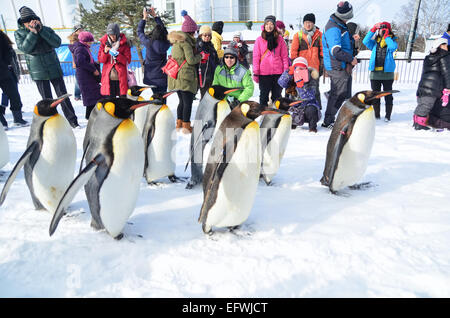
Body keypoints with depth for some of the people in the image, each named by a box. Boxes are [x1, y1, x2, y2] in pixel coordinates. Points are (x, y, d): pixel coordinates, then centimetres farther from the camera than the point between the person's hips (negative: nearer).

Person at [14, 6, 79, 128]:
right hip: (38, 72, 0)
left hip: (54, 69, 1)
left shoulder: (46, 29, 5)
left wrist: (41, 30, -15)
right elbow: (25, 48, -11)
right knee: (47, 99, 1)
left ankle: (72, 121, 7)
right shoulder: (19, 33, 5)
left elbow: (57, 43, -10)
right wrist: (33, 32, -15)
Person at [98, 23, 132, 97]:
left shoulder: (124, 43, 2)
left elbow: (128, 60, -2)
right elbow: (100, 60, 8)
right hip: (108, 76, 2)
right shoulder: (104, 42, 9)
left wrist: (117, 55, -16)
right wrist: (105, 52, -10)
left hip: (121, 77, -2)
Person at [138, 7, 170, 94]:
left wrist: (144, 18, 22)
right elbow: (163, 29, 10)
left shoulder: (148, 43, -11)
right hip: (162, 77, -1)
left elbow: (140, 32, 11)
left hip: (150, 77, 1)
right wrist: (155, 16, 20)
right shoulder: (165, 44, -9)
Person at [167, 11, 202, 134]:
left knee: (182, 101, 17)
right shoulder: (185, 42, -11)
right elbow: (191, 60, -15)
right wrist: (200, 56, 2)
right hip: (185, 76, -9)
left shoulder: (176, 41, 18)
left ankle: (179, 123, 23)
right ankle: (186, 126, -1)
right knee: (188, 102, -4)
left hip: (176, 77, 9)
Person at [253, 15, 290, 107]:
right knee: (264, 95, 6)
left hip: (278, 72, 1)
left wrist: (286, 71, -1)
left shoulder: (279, 39, 6)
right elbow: (256, 57, 1)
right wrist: (255, 73, -6)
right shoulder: (259, 40, 3)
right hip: (264, 73, -1)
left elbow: (284, 56, 6)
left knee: (277, 95, 10)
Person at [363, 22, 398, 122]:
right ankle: (376, 114, 21)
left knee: (388, 95, 3)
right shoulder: (375, 42, 11)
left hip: (387, 73, -3)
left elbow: (393, 47, -17)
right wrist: (372, 30, -5)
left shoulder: (392, 41, 4)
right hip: (374, 73, 3)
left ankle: (388, 115, 10)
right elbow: (365, 41, -4)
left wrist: (386, 37, -10)